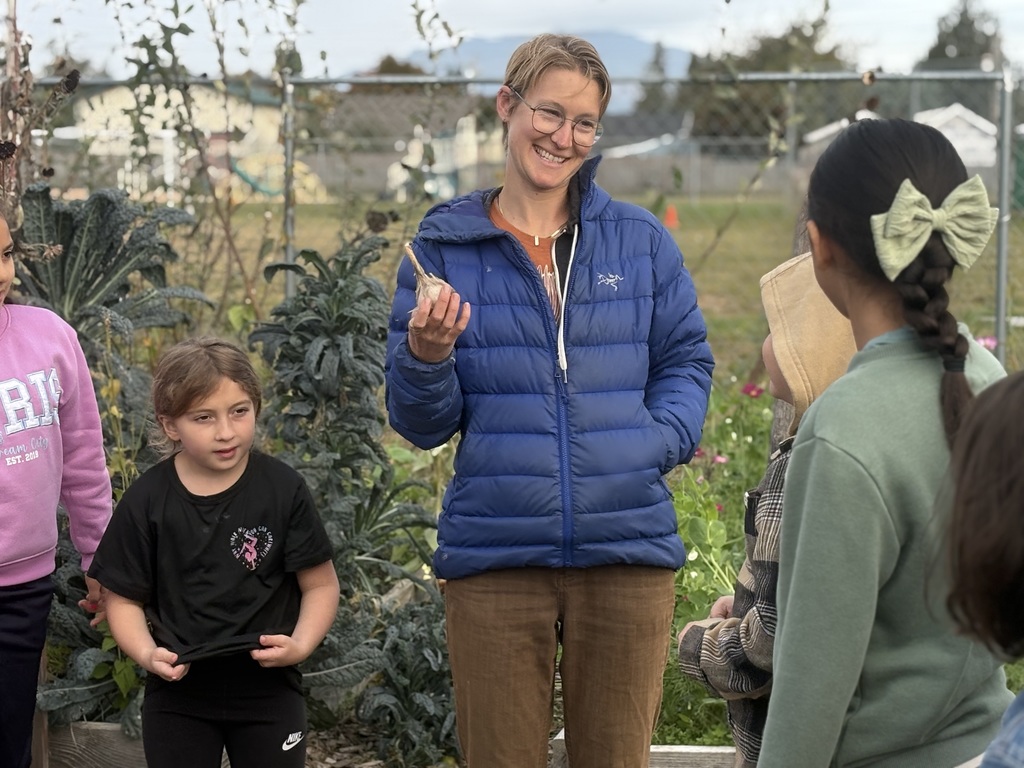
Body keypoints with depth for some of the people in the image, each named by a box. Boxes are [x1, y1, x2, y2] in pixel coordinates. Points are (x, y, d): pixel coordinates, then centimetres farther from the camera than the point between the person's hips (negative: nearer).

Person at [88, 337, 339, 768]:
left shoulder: (283, 489, -8)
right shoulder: (146, 501, -6)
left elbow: (320, 584, -3)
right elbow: (124, 597, 0)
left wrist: (300, 645, -20)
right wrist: (147, 653, -18)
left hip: (268, 688, -1)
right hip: (178, 692, 1)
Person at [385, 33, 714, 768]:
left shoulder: (641, 240, 6)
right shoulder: (444, 247, 3)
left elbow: (686, 361, 11)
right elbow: (422, 424, 4)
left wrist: (658, 442, -8)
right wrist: (427, 357, -17)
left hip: (628, 552, 1)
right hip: (495, 559, -1)